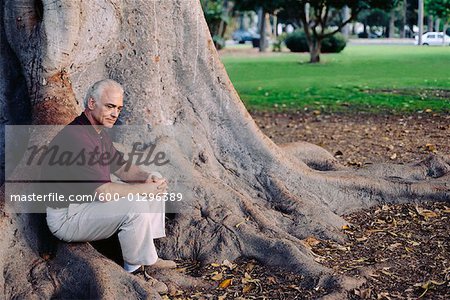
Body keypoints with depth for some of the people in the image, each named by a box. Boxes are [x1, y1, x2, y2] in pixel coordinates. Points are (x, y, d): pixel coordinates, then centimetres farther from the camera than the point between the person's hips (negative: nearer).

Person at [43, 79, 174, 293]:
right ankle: (135, 270, -11)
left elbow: (120, 167, 14)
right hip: (67, 217, -11)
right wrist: (144, 188, -22)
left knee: (155, 188, 9)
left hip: (91, 202, 11)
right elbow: (103, 191, -31)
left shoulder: (99, 132, 7)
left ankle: (149, 256, 12)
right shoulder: (75, 138, -27)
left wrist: (148, 178, -6)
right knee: (136, 206, -30)